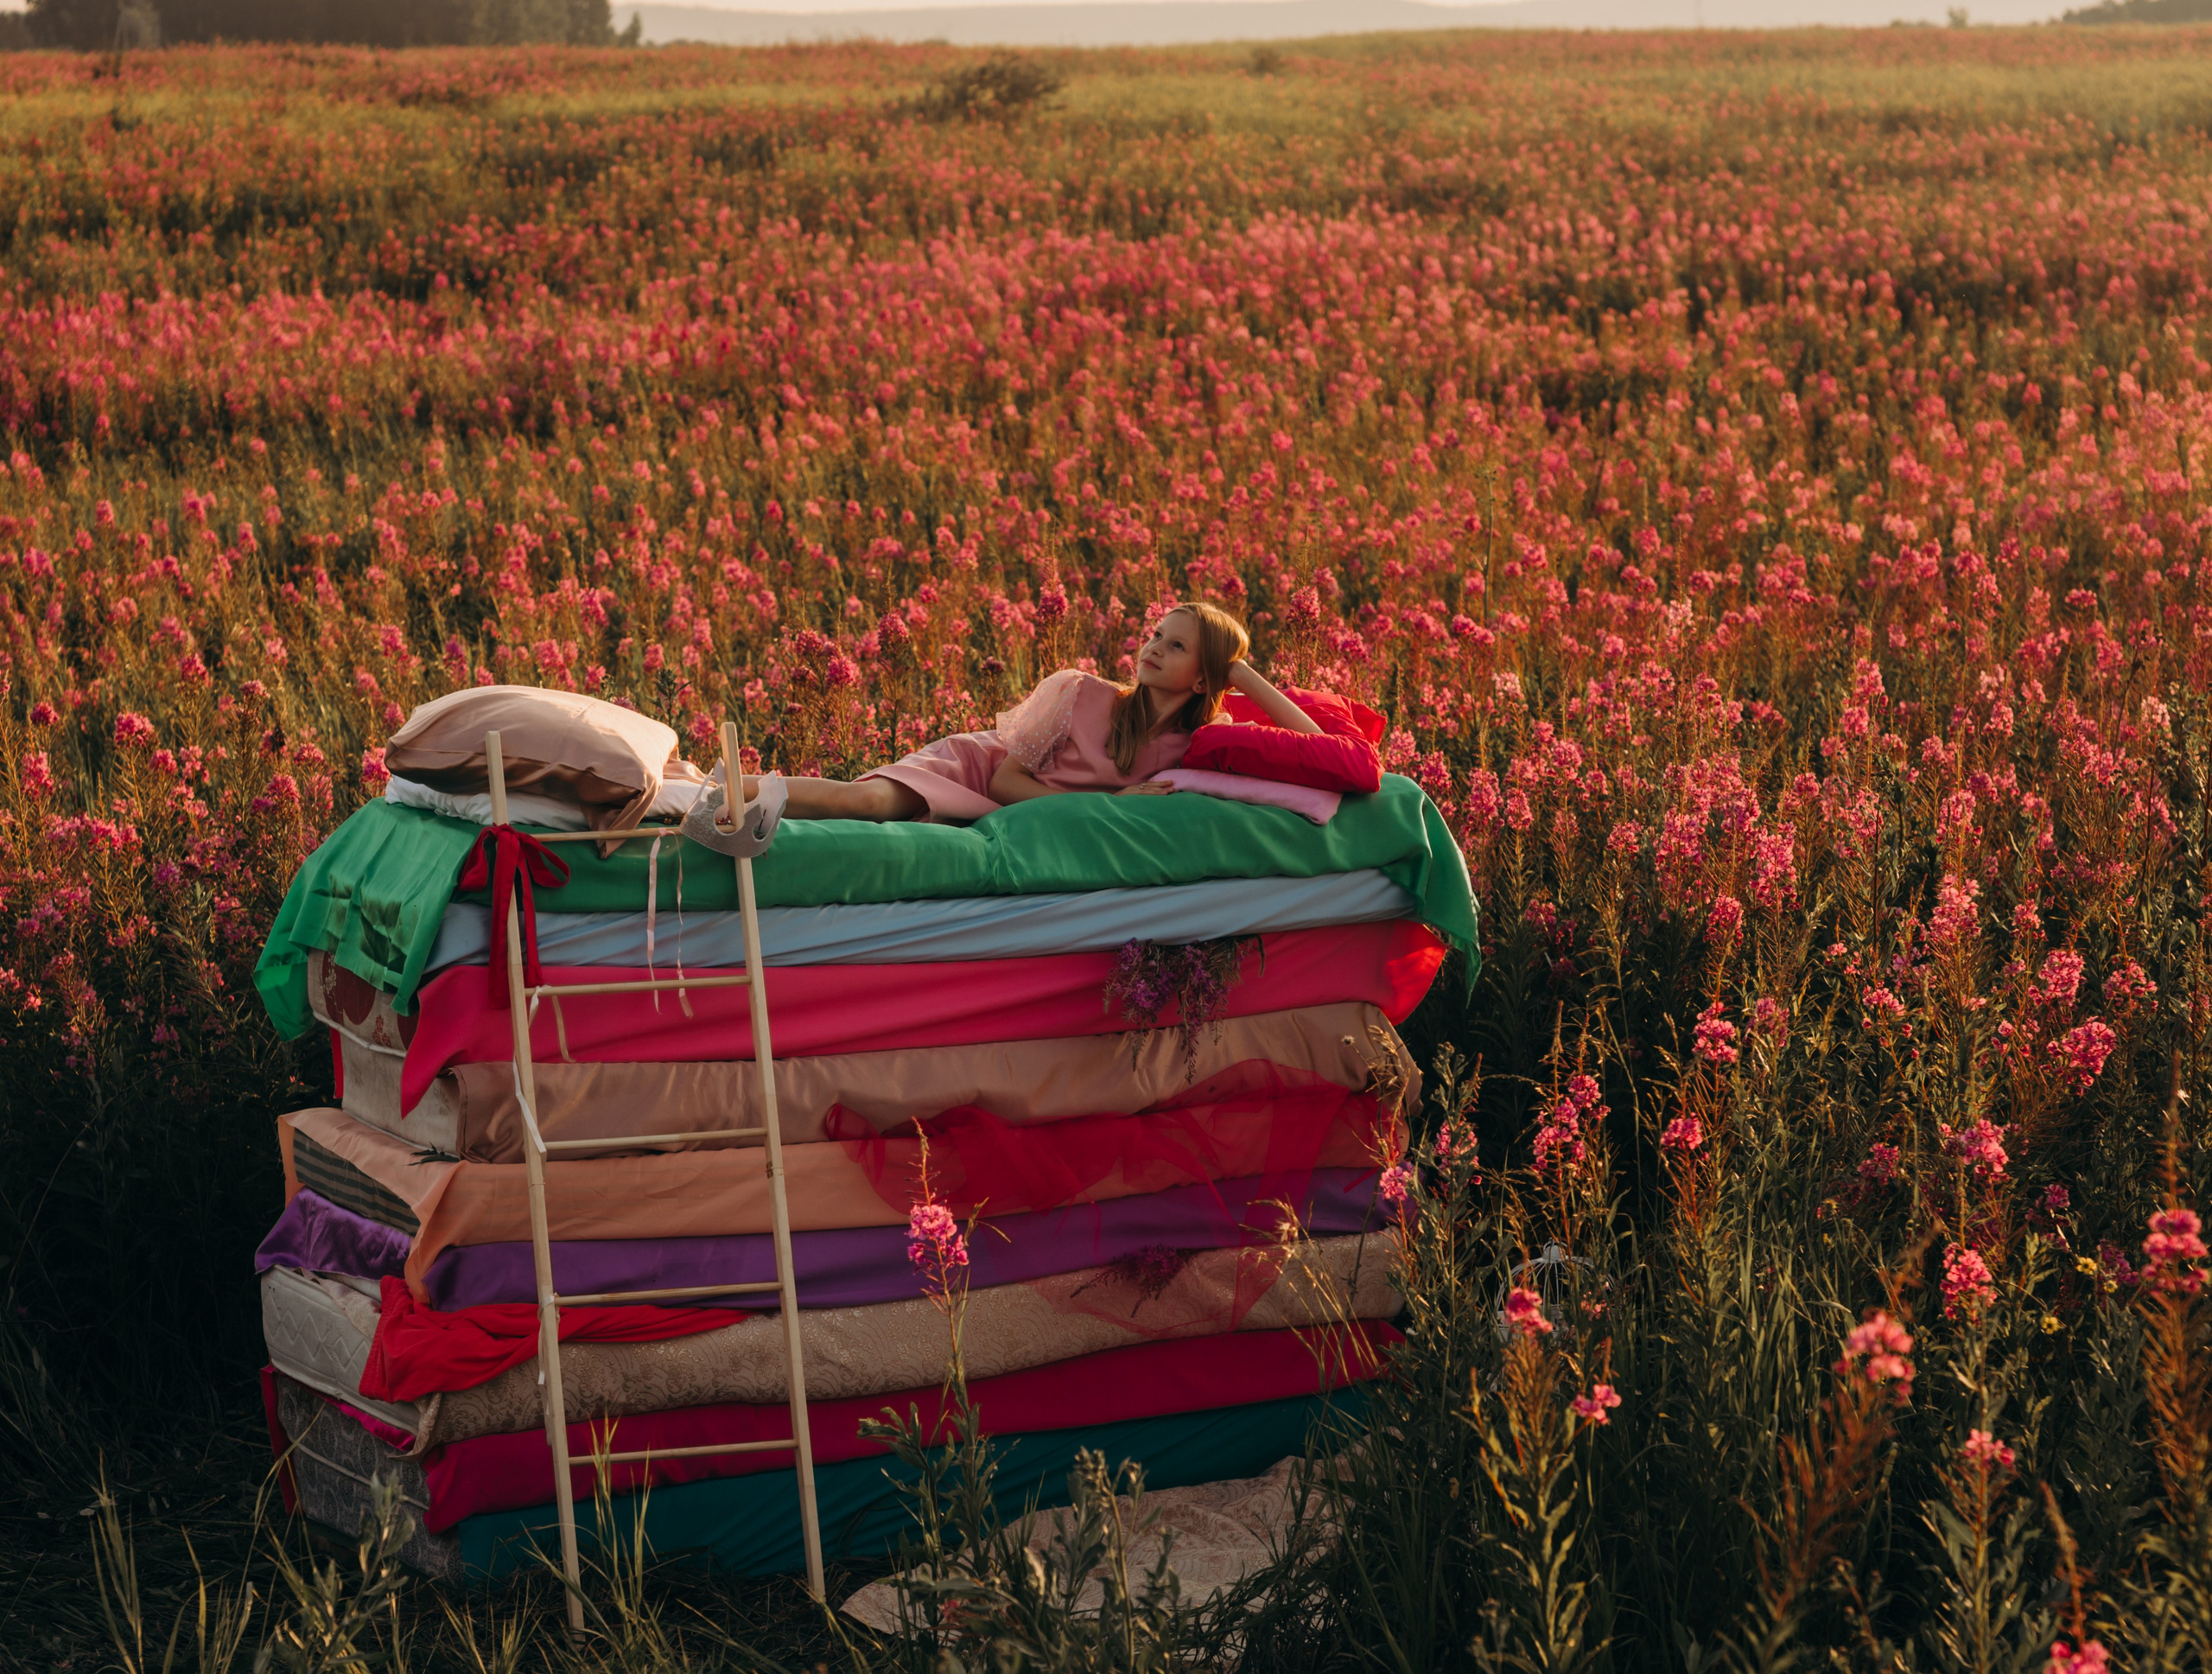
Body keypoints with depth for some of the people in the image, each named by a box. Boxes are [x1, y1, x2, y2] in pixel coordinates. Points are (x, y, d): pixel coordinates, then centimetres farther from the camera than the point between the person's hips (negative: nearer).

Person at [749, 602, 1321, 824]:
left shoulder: (1196, 747, -8)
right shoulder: (1079, 693, -17)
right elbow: (1005, 779, -14)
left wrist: (1242, 673, -15)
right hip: (972, 764, -3)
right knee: (873, 800, -35)